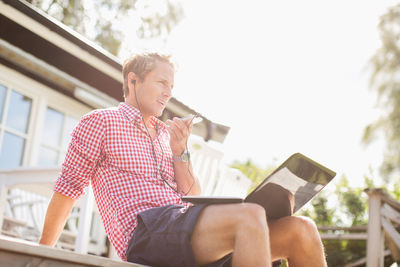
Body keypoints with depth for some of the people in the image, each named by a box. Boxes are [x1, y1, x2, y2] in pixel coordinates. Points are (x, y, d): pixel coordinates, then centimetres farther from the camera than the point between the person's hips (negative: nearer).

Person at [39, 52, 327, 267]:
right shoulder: (99, 122, 11)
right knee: (250, 215, -34)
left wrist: (180, 152, 7)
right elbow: (67, 189, 12)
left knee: (300, 229, -13)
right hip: (145, 232, -7)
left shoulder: (166, 134, 28)